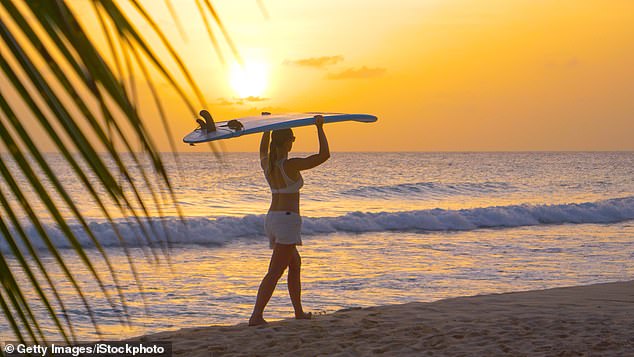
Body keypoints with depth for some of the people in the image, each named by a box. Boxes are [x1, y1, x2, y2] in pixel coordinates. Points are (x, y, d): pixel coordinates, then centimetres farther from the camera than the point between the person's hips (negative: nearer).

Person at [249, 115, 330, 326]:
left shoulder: (266, 163, 6)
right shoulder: (290, 165, -15)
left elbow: (262, 149, 32)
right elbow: (324, 155, -15)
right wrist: (319, 127, -7)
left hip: (271, 219, 9)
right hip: (287, 219, -9)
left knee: (295, 264, 22)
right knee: (274, 272, -10)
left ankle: (299, 312, 27)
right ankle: (256, 315, -17)